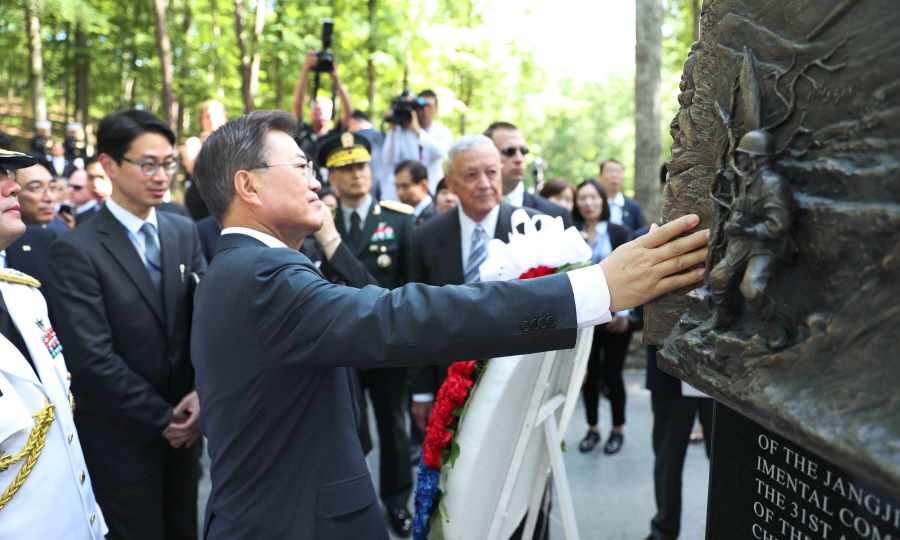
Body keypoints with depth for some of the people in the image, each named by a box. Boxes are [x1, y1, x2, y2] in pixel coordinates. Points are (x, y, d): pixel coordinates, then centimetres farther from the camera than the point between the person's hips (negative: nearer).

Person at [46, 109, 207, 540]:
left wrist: (202, 391, -11)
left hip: (183, 429, 5)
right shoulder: (76, 251, -14)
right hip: (122, 440, -5)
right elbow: (94, 358, -17)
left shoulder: (183, 232, 4)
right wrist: (162, 418, -12)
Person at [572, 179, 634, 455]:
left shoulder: (619, 233, 0)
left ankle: (618, 430, 21)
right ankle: (592, 429, 24)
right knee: (588, 373, 7)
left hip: (613, 316, -1)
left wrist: (624, 313, -9)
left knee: (612, 373, 3)